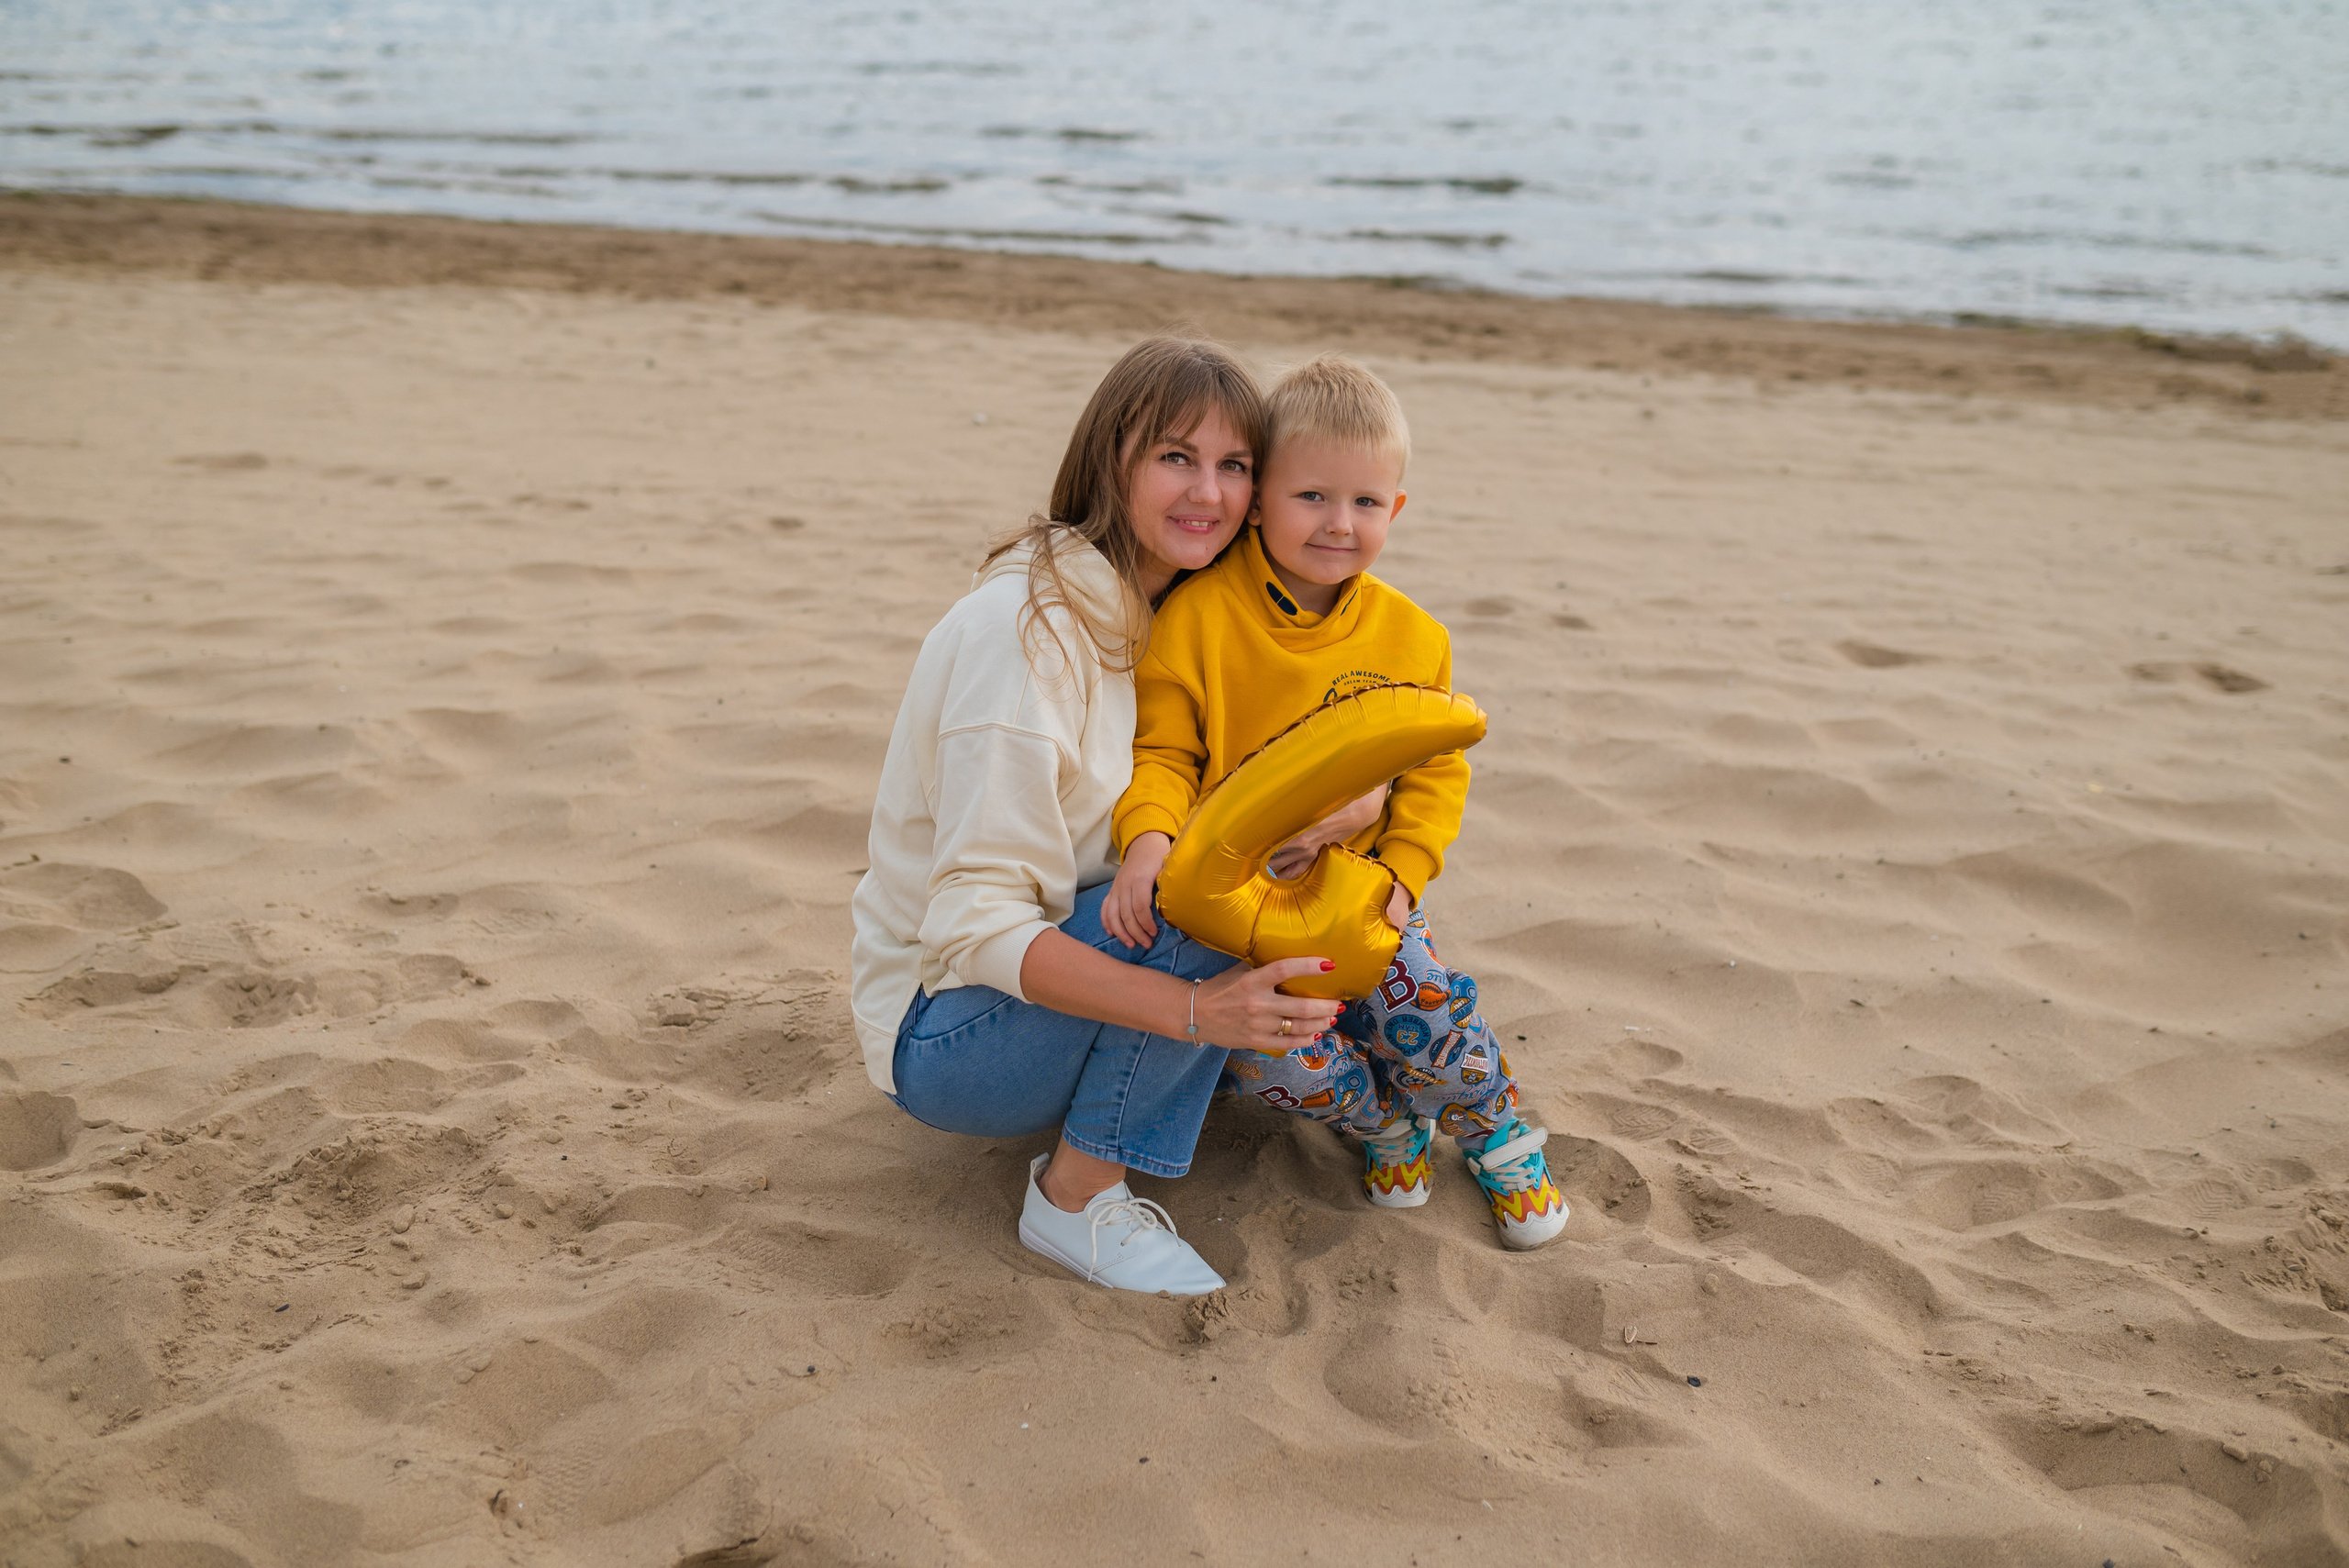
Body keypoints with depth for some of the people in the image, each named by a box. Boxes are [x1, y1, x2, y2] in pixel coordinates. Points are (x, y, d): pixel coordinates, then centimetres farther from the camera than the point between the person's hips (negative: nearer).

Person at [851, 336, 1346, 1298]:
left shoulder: (1168, 616, 2)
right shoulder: (1028, 623, -24)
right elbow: (974, 922, -28)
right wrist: (1193, 1008, -38)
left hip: (1050, 975, 8)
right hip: (940, 1030, -8)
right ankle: (1076, 1196, -15)